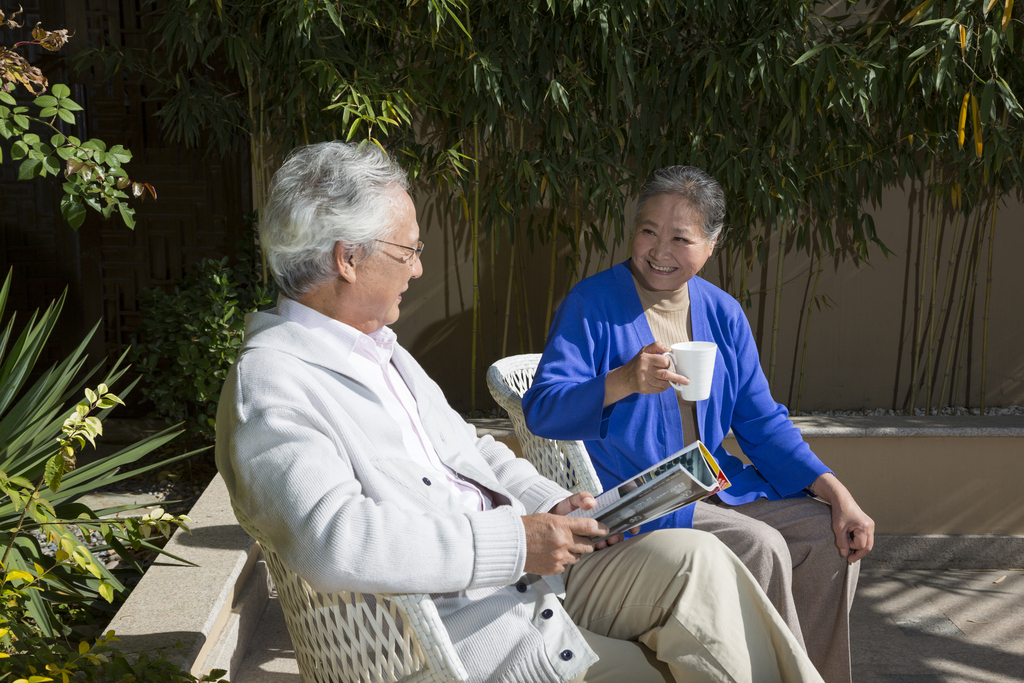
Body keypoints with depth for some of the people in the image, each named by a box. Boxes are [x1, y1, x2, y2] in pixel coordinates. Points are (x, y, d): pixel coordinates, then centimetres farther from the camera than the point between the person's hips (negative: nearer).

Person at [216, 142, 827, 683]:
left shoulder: (378, 348, 16)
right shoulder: (270, 383, -15)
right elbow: (331, 541, -30)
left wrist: (554, 507, 4)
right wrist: (513, 542, -25)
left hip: (529, 576, 8)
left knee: (693, 558, -10)